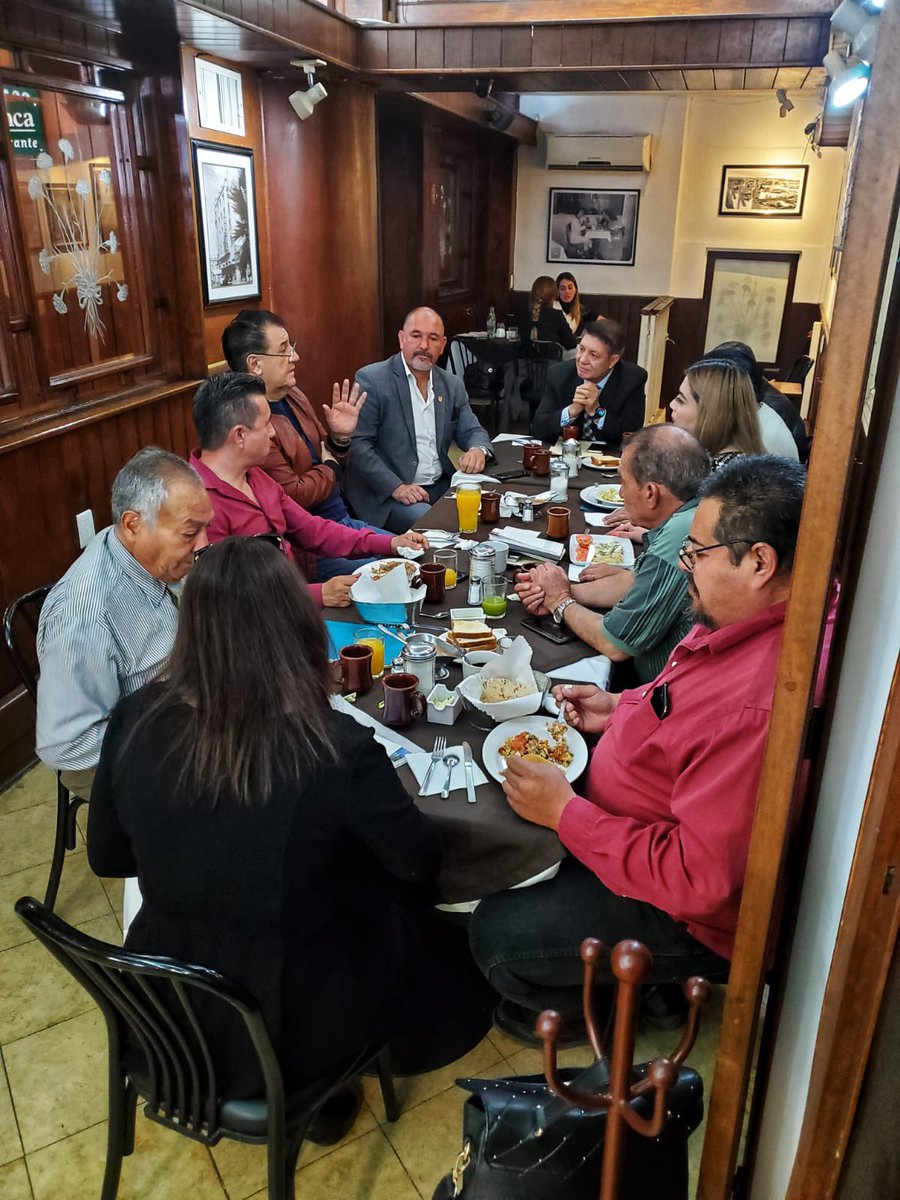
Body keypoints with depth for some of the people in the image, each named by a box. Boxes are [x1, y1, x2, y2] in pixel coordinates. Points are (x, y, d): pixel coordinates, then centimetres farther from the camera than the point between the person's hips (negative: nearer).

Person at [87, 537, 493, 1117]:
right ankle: (324, 1089, 32)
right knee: (438, 938, 24)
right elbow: (420, 859, -12)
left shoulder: (135, 720, -18)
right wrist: (380, 790, 6)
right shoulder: (338, 749, -31)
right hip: (289, 1030, -4)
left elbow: (107, 857, 0)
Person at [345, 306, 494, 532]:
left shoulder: (452, 385, 12)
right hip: (385, 494, -6)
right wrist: (396, 486, -23)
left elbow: (472, 431, 14)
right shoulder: (371, 379, -6)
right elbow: (357, 444, -12)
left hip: (441, 487, 6)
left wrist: (478, 450, -12)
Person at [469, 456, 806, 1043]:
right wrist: (622, 709, 0)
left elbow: (696, 878, -34)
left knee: (496, 935, -8)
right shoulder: (752, 616, -7)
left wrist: (564, 812, -26)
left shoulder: (760, 710, -39)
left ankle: (590, 1003, 24)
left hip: (687, 913, -9)